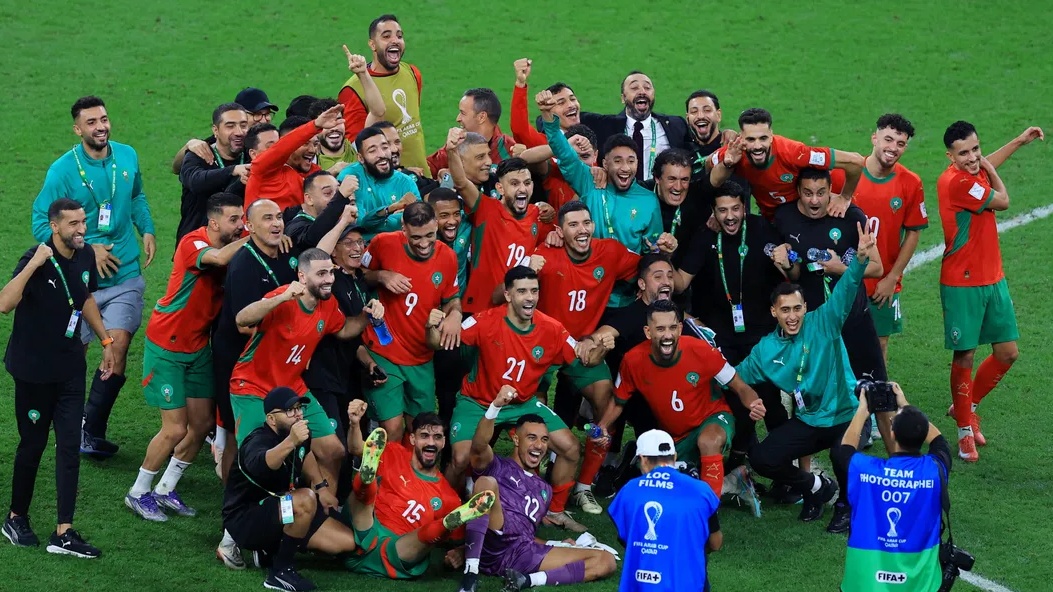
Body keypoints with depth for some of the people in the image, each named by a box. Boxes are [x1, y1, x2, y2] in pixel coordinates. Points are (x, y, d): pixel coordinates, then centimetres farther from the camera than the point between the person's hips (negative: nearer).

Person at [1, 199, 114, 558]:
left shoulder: (85, 258, 0)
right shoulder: (37, 261, -20)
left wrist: (106, 340, 21)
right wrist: (33, 264, -41)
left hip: (70, 368, 5)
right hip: (33, 369, -5)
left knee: (69, 446, -1)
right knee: (33, 445, 6)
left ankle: (63, 534, 0)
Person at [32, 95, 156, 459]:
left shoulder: (127, 157, 4)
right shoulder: (63, 170, -10)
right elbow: (41, 224, -8)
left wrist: (147, 230, 6)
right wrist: (86, 250, -14)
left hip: (124, 276, 2)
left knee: (118, 347, -13)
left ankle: (92, 430, -2)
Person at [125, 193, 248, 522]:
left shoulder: (236, 245, -2)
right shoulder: (193, 243, -24)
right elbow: (218, 257, -42)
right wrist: (253, 239, -36)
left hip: (199, 346, 7)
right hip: (166, 347, -7)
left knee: (203, 423, 7)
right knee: (175, 429, -6)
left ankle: (166, 490, 25)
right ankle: (139, 493, 14)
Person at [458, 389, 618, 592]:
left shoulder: (544, 490, 33)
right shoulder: (497, 467, 13)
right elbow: (479, 447, -11)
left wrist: (557, 546, 17)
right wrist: (495, 407, -27)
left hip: (523, 554, 5)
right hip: (490, 548, -5)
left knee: (606, 561, -8)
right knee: (487, 482, -32)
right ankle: (471, 573, -38)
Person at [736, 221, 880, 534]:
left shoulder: (823, 324, -11)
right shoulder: (765, 350, 2)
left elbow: (844, 293, -28)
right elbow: (735, 378, 13)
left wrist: (860, 259, -45)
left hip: (847, 415, -5)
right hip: (807, 422, 5)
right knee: (761, 458, -12)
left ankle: (847, 505, 2)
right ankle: (815, 487, 18)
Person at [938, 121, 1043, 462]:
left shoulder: (972, 173, 3)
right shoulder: (957, 182, -24)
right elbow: (1003, 201, -10)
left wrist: (1019, 141, 37)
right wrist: (990, 171, 6)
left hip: (992, 278, 8)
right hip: (962, 285, -8)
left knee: (1008, 352, 9)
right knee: (965, 356, 2)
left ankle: (966, 406, 29)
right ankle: (965, 429, 17)